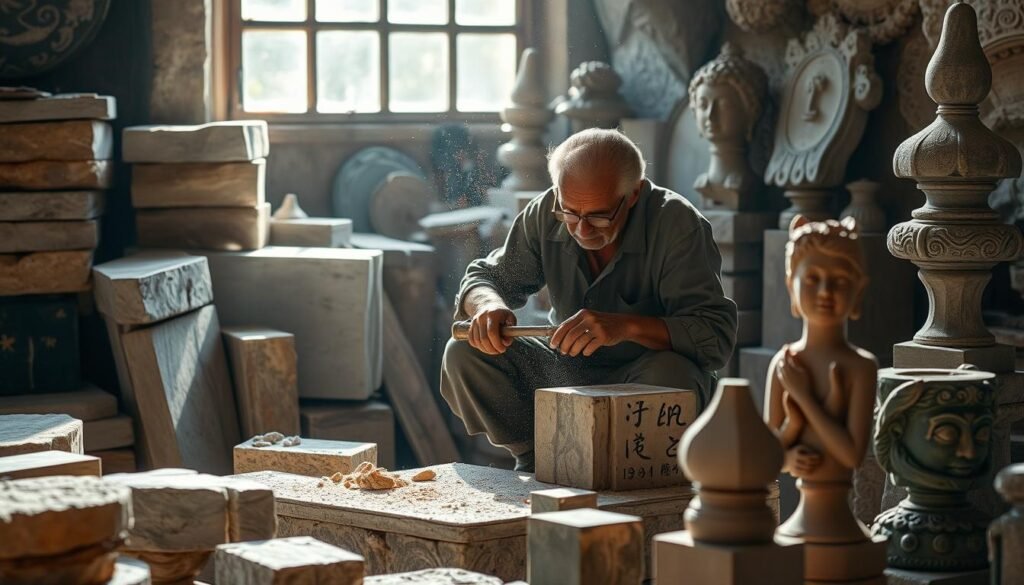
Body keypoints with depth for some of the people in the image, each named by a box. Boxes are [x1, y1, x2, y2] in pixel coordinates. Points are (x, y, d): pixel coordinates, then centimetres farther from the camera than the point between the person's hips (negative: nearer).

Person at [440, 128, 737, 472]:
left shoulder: (678, 225, -22)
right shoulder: (545, 215, -8)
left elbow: (716, 334, -30)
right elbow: (486, 277, 4)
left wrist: (627, 326, -45)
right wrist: (487, 305, -23)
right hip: (566, 373, 4)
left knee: (670, 374, -39)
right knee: (464, 353, -14)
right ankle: (531, 457, 0)